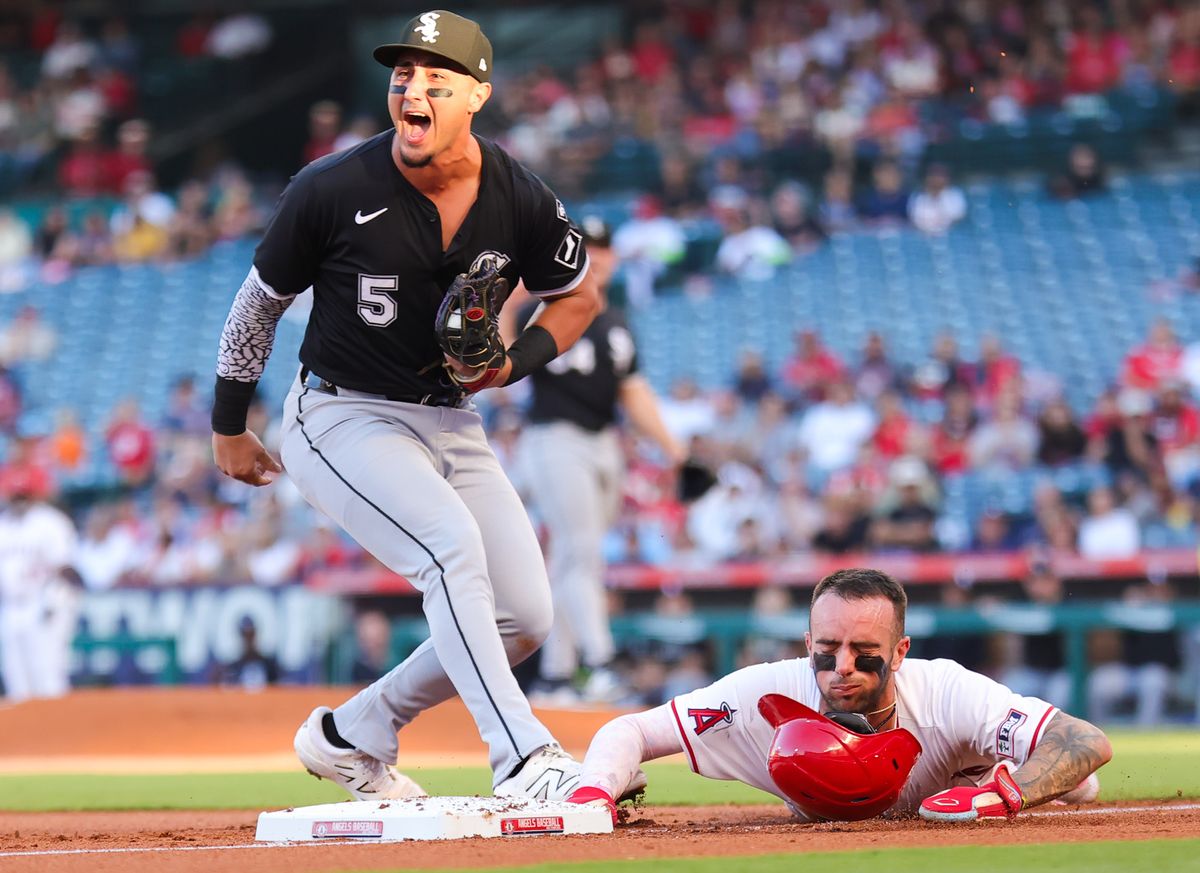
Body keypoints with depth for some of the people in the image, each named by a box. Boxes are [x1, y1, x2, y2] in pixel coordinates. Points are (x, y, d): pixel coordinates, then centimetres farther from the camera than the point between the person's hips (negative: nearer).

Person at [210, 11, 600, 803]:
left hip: (452, 423, 5)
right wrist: (229, 429, 5)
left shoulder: (520, 201, -9)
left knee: (525, 617, 1)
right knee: (453, 544, -30)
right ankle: (521, 760, -29)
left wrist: (514, 363, -10)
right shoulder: (334, 191, -17)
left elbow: (580, 295, 9)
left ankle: (353, 737, 18)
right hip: (343, 419, -5)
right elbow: (262, 301, -2)